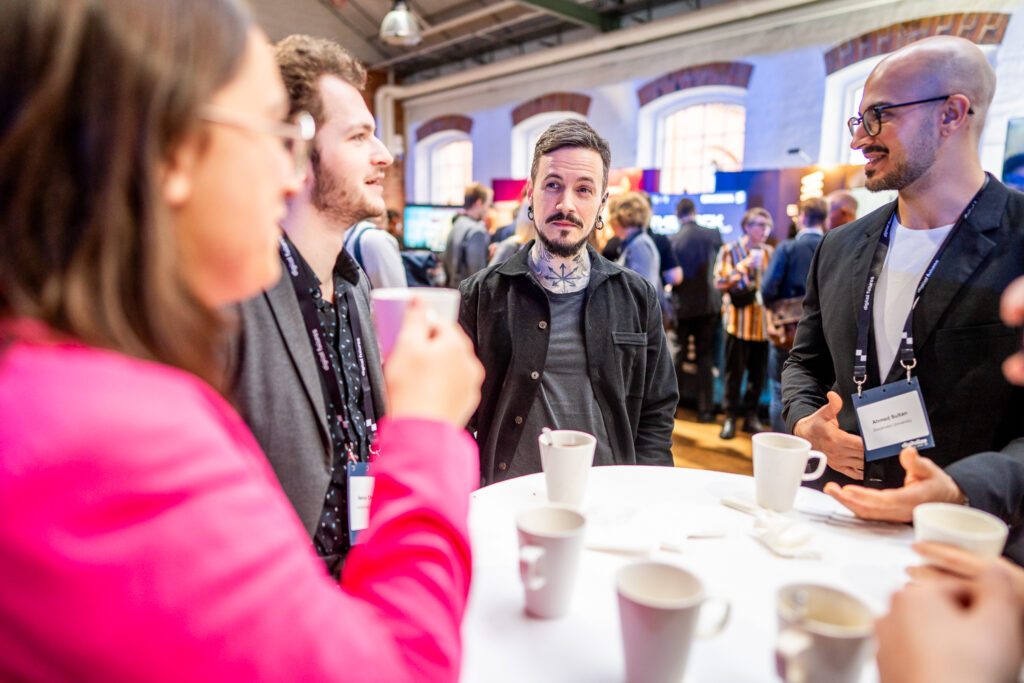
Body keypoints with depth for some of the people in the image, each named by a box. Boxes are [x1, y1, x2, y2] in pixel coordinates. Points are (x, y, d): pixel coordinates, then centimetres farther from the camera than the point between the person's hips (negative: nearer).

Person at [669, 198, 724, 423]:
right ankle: (705, 409, 9)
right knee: (705, 358, 7)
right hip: (708, 305, 1)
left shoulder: (672, 240, -9)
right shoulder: (713, 234, -4)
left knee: (676, 357, 10)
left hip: (681, 306, -1)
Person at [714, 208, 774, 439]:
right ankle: (730, 417, 11)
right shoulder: (730, 250, 3)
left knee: (758, 372, 6)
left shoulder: (769, 253, 13)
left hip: (763, 322, 3)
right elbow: (720, 281, -7)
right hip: (738, 321, -3)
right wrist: (745, 265, -14)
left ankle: (751, 415, 18)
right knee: (734, 372, 2)